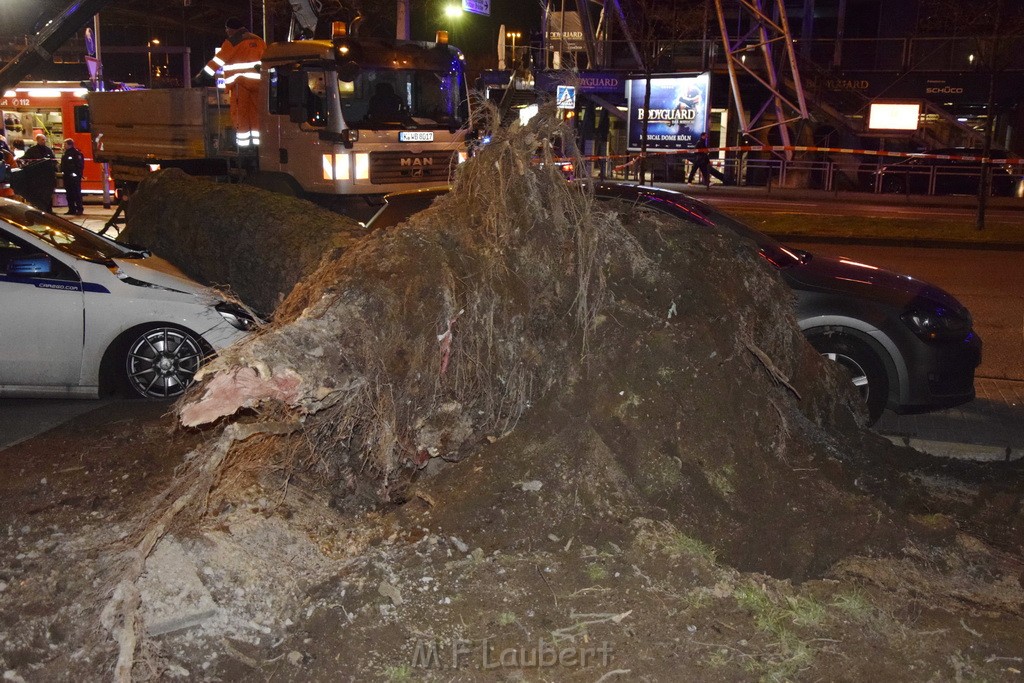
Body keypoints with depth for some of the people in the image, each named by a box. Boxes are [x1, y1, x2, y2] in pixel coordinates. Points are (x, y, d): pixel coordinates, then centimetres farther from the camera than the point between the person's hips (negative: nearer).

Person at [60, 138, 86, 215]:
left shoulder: (77, 153, -9)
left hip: (74, 176, -9)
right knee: (69, 194, 9)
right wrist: (62, 171, 14)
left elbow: (80, 165, -15)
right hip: (67, 176, 9)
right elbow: (63, 164, 25)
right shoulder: (65, 153, 17)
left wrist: (77, 173, -20)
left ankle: (80, 209, -3)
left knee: (77, 193, -7)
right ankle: (72, 209, 13)